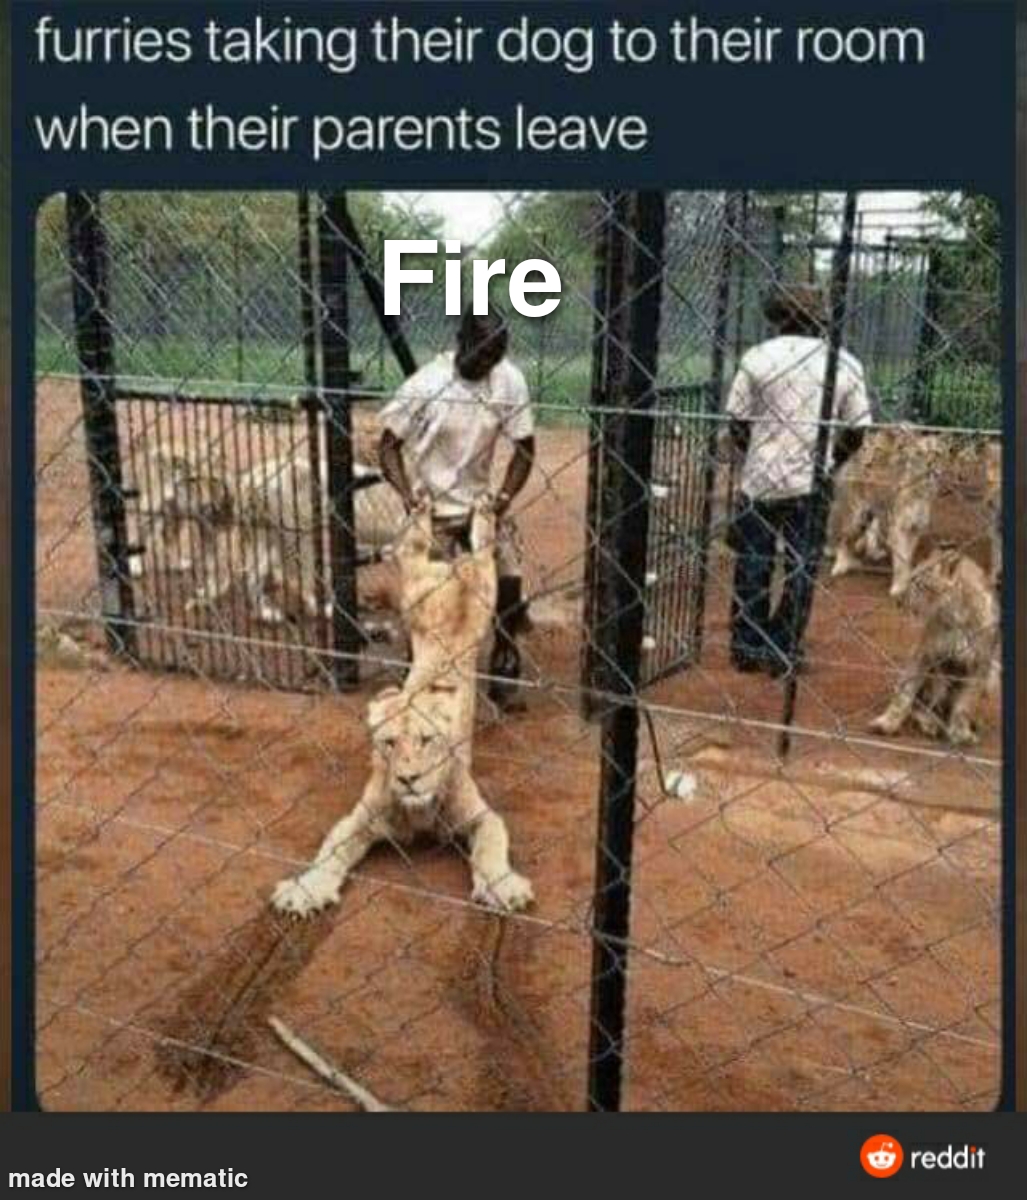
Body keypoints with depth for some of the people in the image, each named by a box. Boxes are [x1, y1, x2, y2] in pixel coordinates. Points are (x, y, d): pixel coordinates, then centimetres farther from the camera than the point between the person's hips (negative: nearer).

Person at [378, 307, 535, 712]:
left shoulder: (509, 380, -11)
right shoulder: (425, 385, -20)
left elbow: (524, 447, -3)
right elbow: (389, 444, -11)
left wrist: (503, 498, -16)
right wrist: (408, 496, -24)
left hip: (482, 502, 3)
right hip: (433, 509, -3)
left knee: (510, 585, -3)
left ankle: (504, 674, 18)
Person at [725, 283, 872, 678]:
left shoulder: (758, 356, -4)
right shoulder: (845, 363, 0)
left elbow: (737, 421, -3)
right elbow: (856, 430, 0)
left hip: (760, 478, 0)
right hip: (812, 483, 0)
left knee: (752, 562, 11)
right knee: (801, 565, 9)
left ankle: (746, 646, 19)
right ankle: (783, 652, 13)